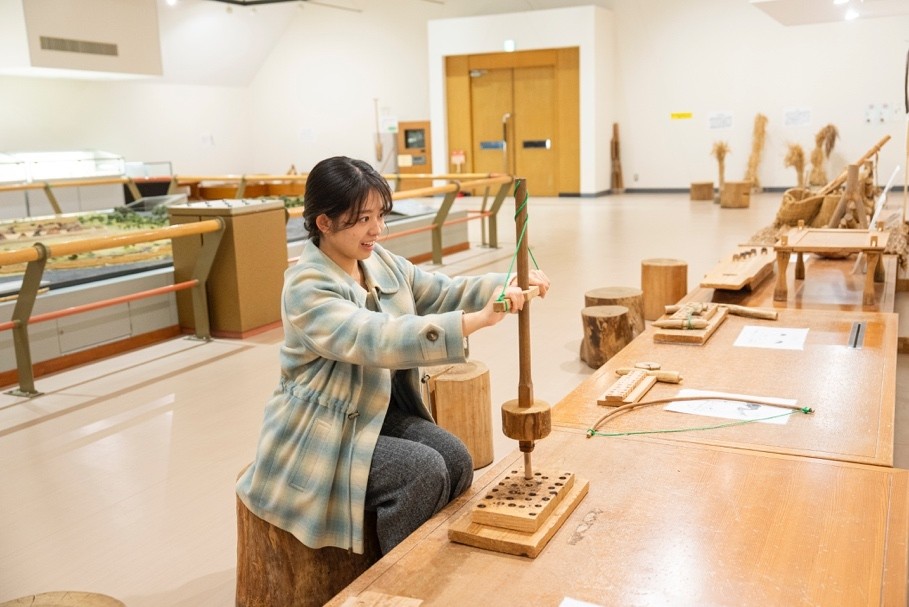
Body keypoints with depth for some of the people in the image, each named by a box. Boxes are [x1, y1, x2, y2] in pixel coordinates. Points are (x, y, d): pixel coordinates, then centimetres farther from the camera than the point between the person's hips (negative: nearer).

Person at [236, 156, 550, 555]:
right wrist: (476, 320, -43)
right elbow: (379, 339, -37)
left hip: (383, 413, 7)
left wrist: (511, 284, -15)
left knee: (456, 460, -10)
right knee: (424, 472, -21)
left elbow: (444, 293, 4)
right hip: (322, 433, -7)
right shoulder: (307, 288, -23)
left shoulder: (381, 261, 1)